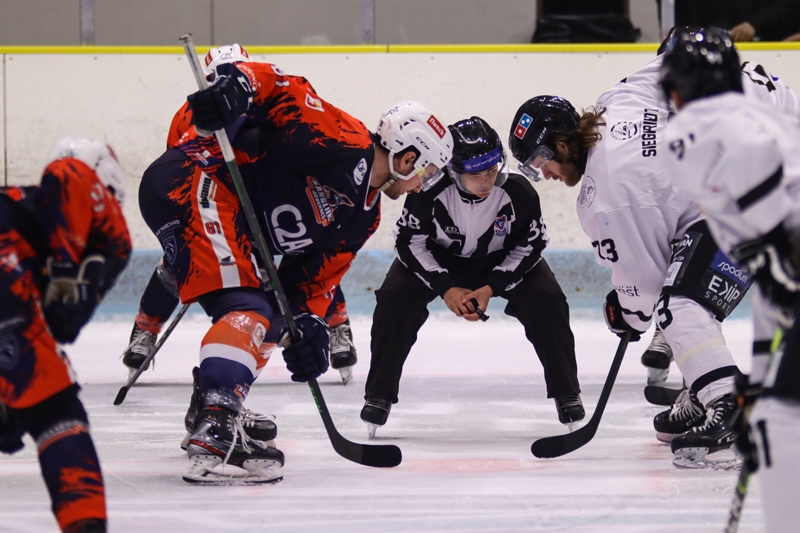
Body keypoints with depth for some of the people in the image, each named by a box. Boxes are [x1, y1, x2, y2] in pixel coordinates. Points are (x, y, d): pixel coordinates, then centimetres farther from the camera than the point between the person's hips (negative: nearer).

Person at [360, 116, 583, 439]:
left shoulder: (518, 192, -30)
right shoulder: (430, 191, -32)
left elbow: (530, 246, -15)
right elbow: (409, 241, -19)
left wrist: (491, 288, -25)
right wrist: (445, 288, -26)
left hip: (503, 263, 0)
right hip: (439, 261, 0)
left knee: (546, 301, -21)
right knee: (395, 299, -23)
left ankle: (566, 393, -3)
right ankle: (379, 396, -9)